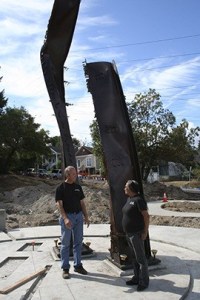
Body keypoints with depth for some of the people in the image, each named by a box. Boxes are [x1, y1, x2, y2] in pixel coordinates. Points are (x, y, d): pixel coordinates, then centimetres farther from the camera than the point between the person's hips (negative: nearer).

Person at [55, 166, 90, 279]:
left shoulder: (78, 187, 9)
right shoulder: (61, 188, -7)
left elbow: (82, 203, 13)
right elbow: (59, 204, -12)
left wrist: (86, 217, 8)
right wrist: (65, 218, -22)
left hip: (78, 216, 5)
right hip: (67, 216, -5)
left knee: (78, 242, 11)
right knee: (65, 243, 3)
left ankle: (78, 265, 23)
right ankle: (65, 268, 13)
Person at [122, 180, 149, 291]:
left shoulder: (138, 199, -18)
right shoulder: (129, 199, 9)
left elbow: (146, 216, -19)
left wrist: (145, 232, -17)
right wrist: (127, 231, 14)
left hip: (137, 234, -9)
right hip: (129, 234, 9)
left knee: (140, 258, 1)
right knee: (135, 257, 18)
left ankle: (144, 282, 12)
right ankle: (137, 278, 29)